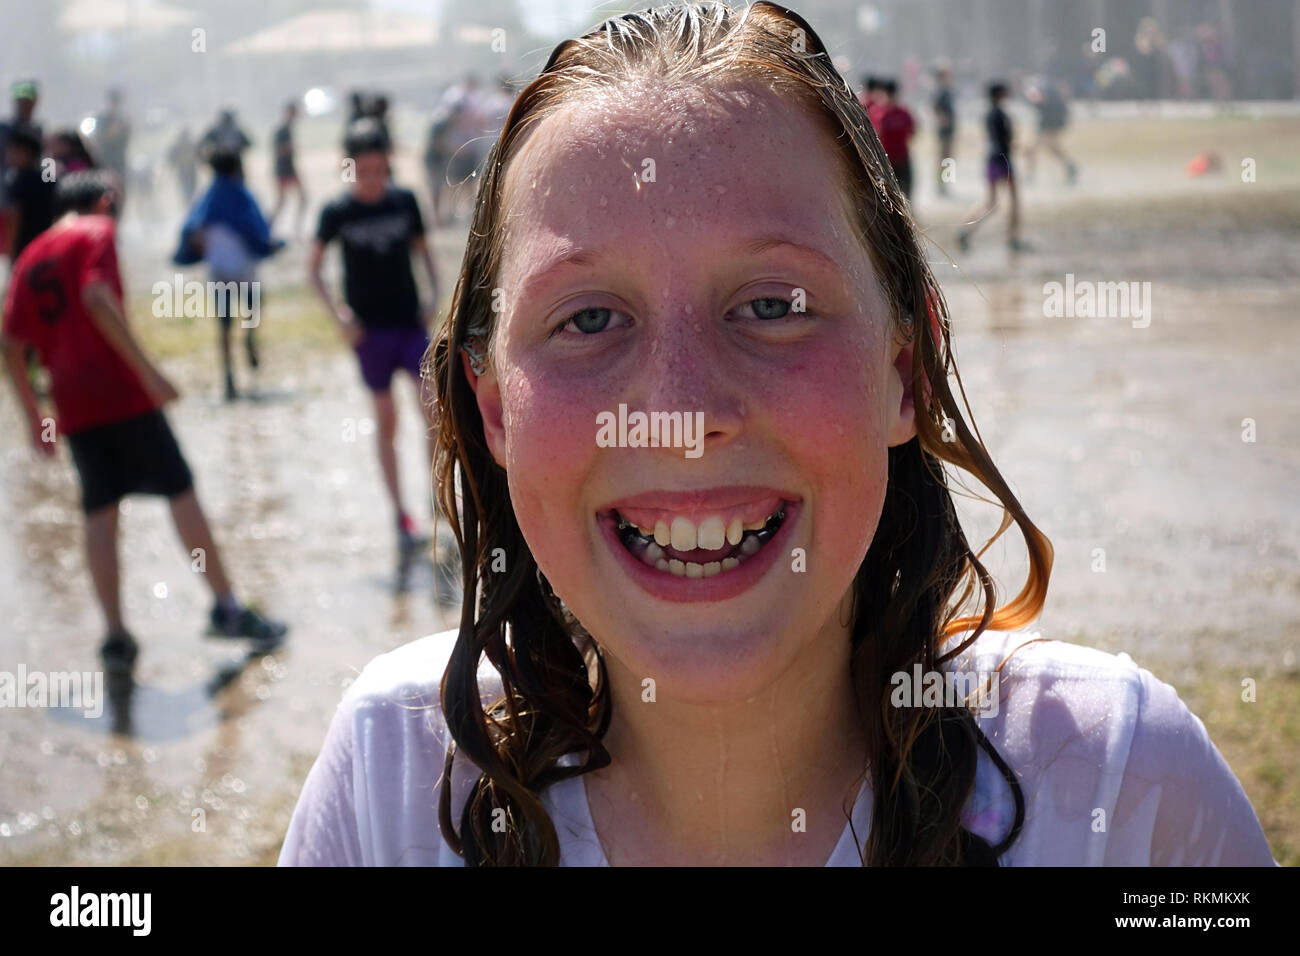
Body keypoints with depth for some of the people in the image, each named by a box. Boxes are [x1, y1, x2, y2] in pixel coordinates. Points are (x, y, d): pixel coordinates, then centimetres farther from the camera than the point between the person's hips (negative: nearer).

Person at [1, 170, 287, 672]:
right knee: (181, 493, 1)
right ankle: (227, 608, 4)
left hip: (74, 407, 6)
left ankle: (116, 634, 3)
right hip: (122, 392, -6)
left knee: (100, 514, 7)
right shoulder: (96, 234, 0)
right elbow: (97, 298, -16)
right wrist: (146, 369, -19)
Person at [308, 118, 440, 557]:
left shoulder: (405, 200, -2)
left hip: (411, 323, 1)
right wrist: (339, 314, -11)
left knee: (434, 411, -8)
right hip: (370, 329, -1)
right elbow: (313, 268, 0)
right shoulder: (337, 211, -7)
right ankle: (400, 515, 14)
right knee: (386, 421, 6)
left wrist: (435, 298, -1)